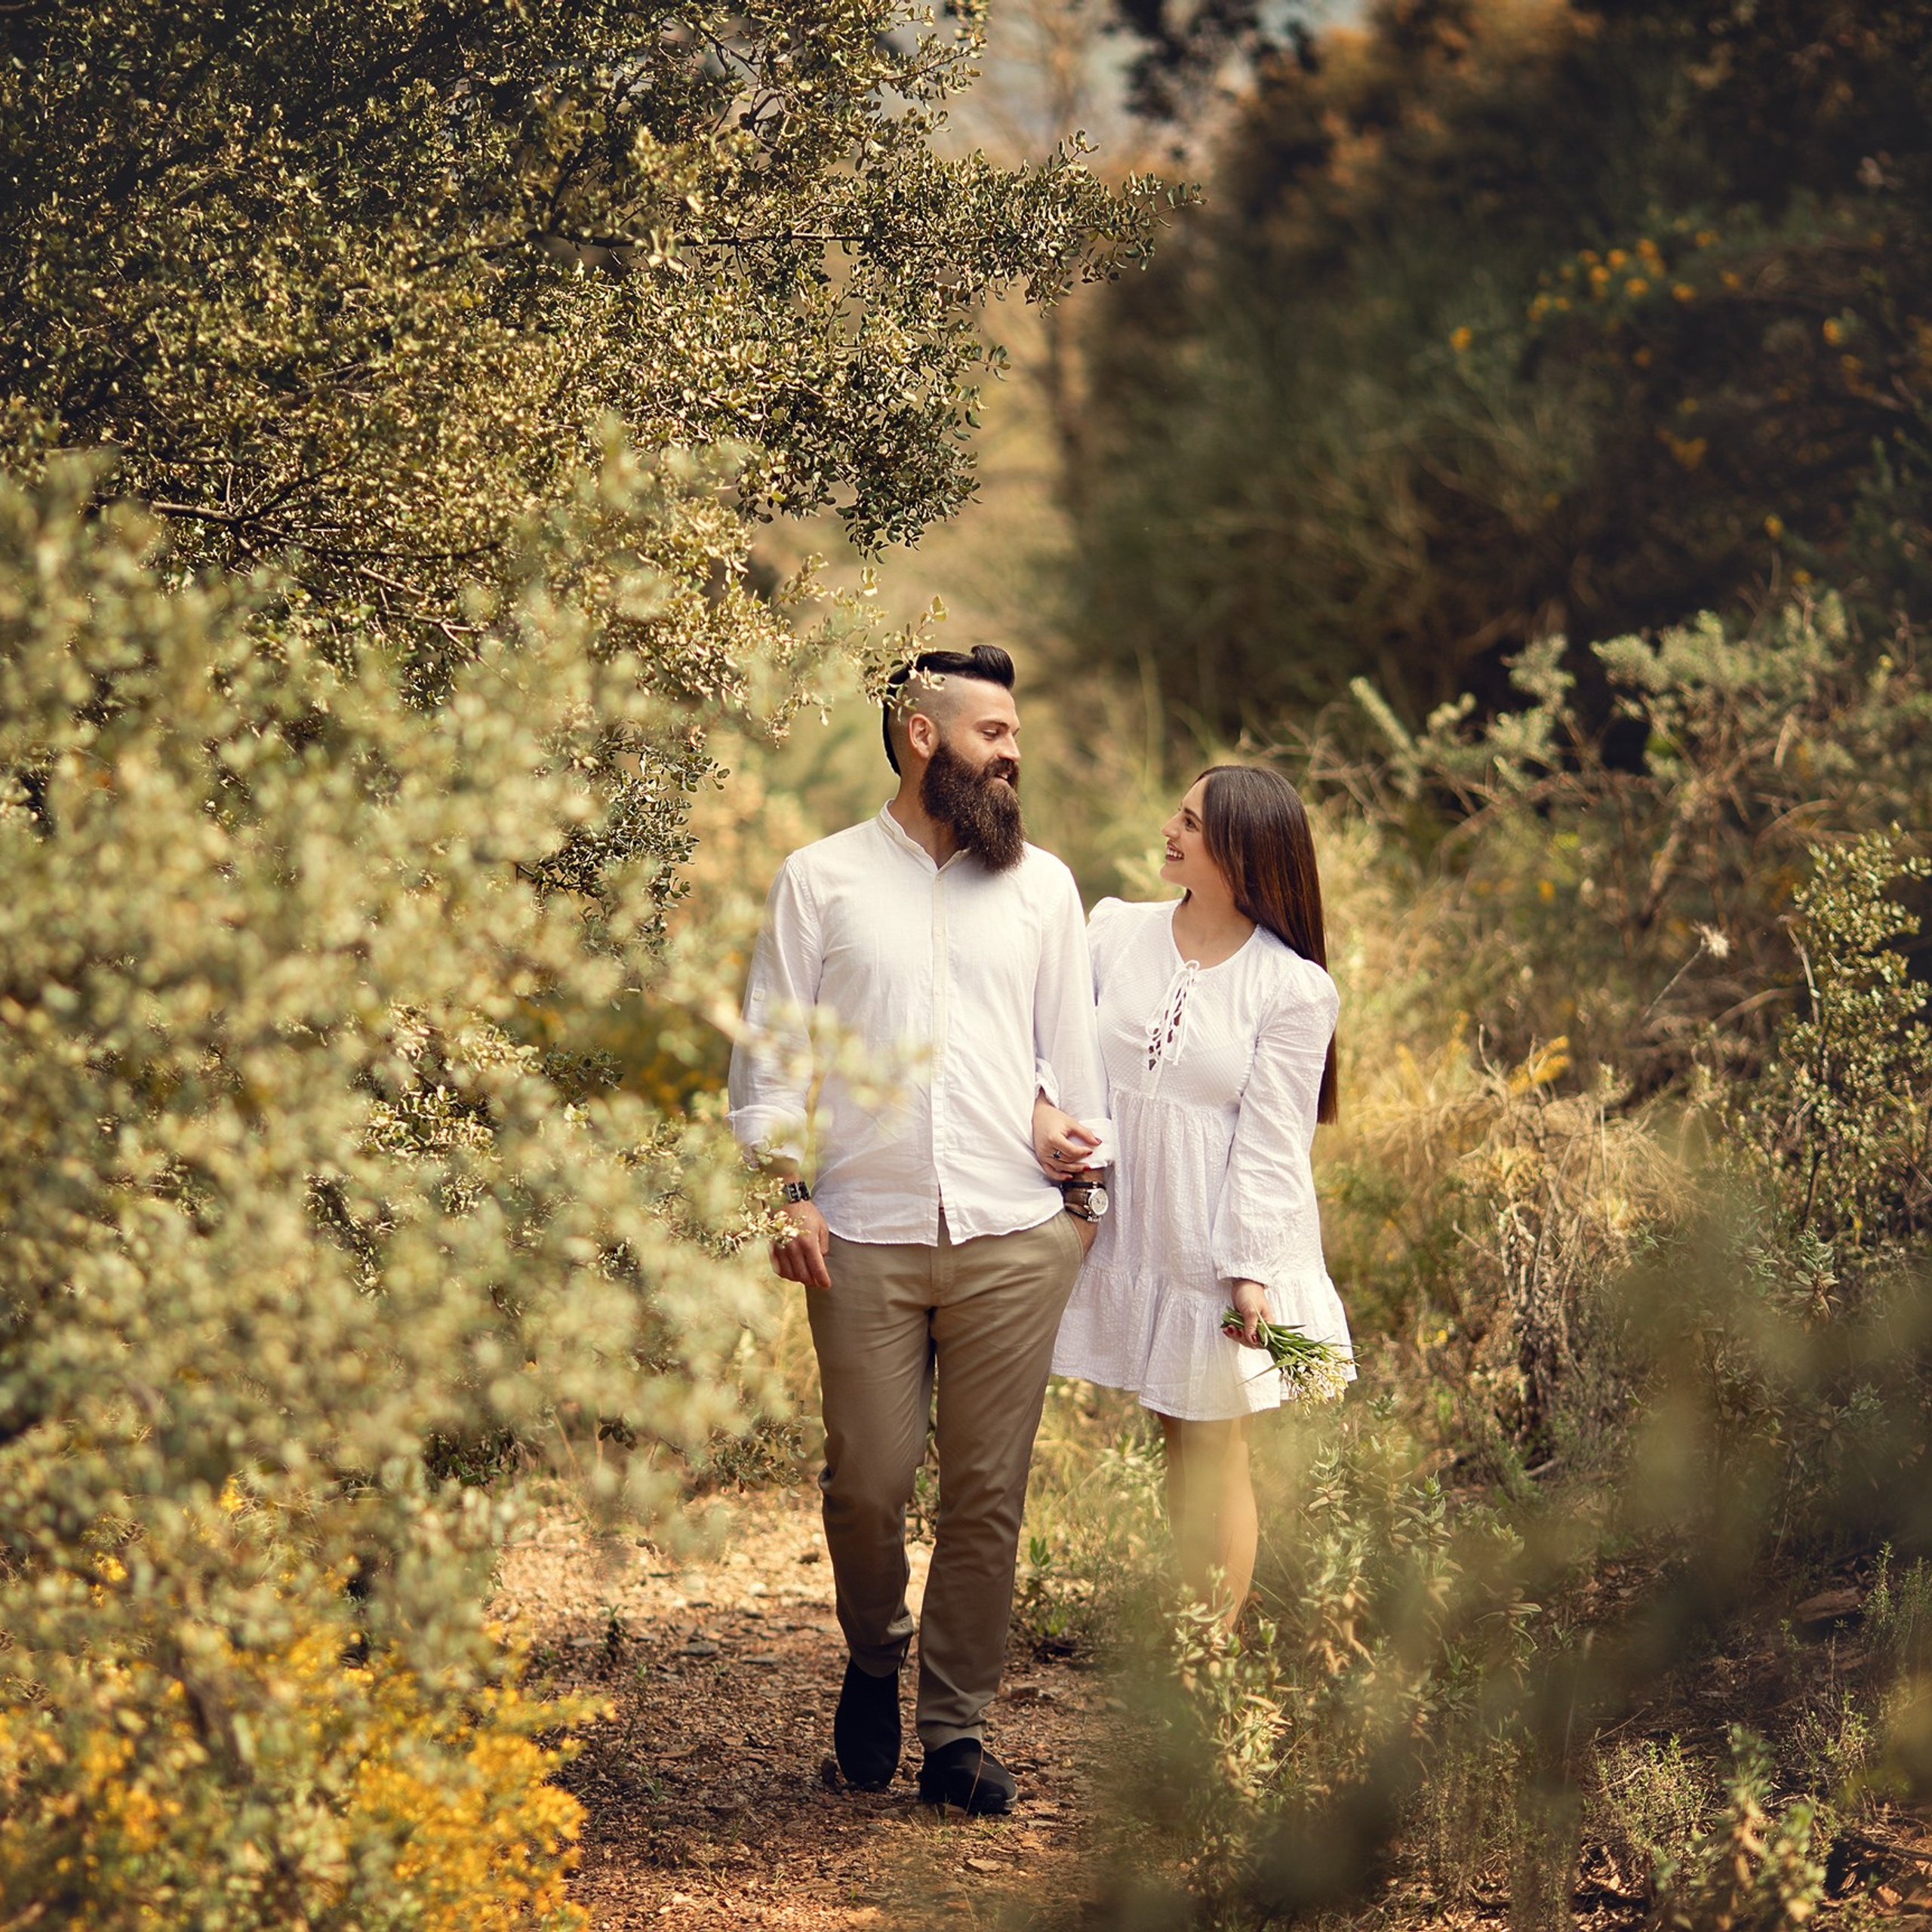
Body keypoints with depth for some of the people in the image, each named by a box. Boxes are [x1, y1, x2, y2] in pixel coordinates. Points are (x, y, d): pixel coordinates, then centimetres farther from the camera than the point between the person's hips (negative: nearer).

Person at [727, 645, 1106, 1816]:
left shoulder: (1042, 884, 13)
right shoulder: (822, 881, 7)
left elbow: (1072, 1052, 16)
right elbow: (772, 1048, 5)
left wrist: (1083, 1193, 11)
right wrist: (789, 1189, -5)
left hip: (1013, 1237, 2)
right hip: (866, 1236, -1)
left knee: (988, 1492, 0)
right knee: (869, 1483, -2)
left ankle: (958, 1728, 10)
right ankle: (876, 1658, 27)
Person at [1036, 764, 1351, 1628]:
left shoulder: (1292, 988, -11)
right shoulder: (1115, 932, 0)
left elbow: (1269, 1140, -11)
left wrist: (1253, 1272, -15)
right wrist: (1040, 1110, -16)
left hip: (1222, 1243, -4)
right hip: (1137, 1228, 4)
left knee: (1215, 1448, 2)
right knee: (1174, 1440, 12)